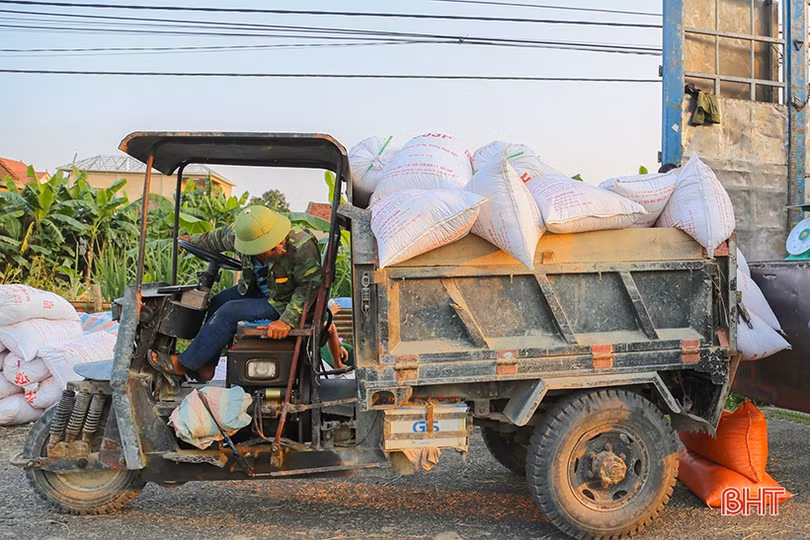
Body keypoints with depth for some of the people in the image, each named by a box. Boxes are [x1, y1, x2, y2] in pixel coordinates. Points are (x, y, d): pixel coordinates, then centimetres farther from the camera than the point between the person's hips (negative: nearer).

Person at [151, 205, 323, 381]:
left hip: (283, 303, -7)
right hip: (258, 289, 7)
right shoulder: (240, 234, -19)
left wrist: (287, 321, -33)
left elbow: (309, 286, -25)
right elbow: (221, 237, 5)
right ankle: (205, 368, 18)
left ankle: (184, 364, -2)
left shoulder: (303, 248, -36)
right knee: (217, 303, 7)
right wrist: (194, 241, 23)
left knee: (230, 313, -16)